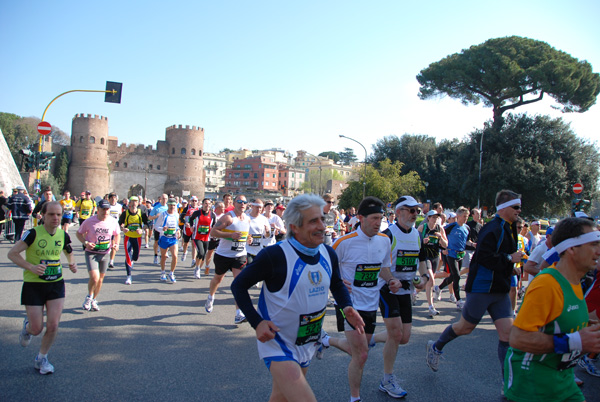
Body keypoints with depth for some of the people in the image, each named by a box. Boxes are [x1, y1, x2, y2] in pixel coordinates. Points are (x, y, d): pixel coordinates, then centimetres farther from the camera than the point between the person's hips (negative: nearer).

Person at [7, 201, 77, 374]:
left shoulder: (63, 235, 0)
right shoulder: (33, 233, -14)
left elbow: (69, 252, 19)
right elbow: (12, 253, -12)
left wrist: (72, 263, -2)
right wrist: (31, 267, -24)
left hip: (56, 284, 3)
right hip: (33, 285, -3)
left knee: (53, 326, -5)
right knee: (36, 329, 0)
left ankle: (41, 358, 20)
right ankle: (27, 326, 40)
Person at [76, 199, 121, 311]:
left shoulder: (113, 222, -4)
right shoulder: (89, 221, -11)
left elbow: (117, 234, 14)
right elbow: (79, 233, 2)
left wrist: (116, 244, -5)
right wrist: (85, 243, -16)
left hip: (105, 254, 3)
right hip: (91, 253, -3)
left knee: (100, 279, 12)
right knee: (94, 278, -18)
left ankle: (94, 300, 35)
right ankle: (89, 297, 11)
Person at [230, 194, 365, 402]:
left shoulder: (328, 254, -2)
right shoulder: (274, 255, -22)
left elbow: (337, 285, 16)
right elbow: (238, 285, -12)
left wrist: (346, 307, -4)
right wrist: (257, 322, -21)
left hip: (307, 344, 7)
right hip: (277, 343, -7)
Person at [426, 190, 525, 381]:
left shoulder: (509, 228, 14)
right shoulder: (493, 229, -17)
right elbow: (485, 258, -28)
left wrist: (509, 268, 12)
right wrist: (510, 259, -18)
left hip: (500, 290, 8)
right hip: (482, 287, -8)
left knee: (507, 332, 1)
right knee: (465, 327, 6)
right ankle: (436, 347, 32)